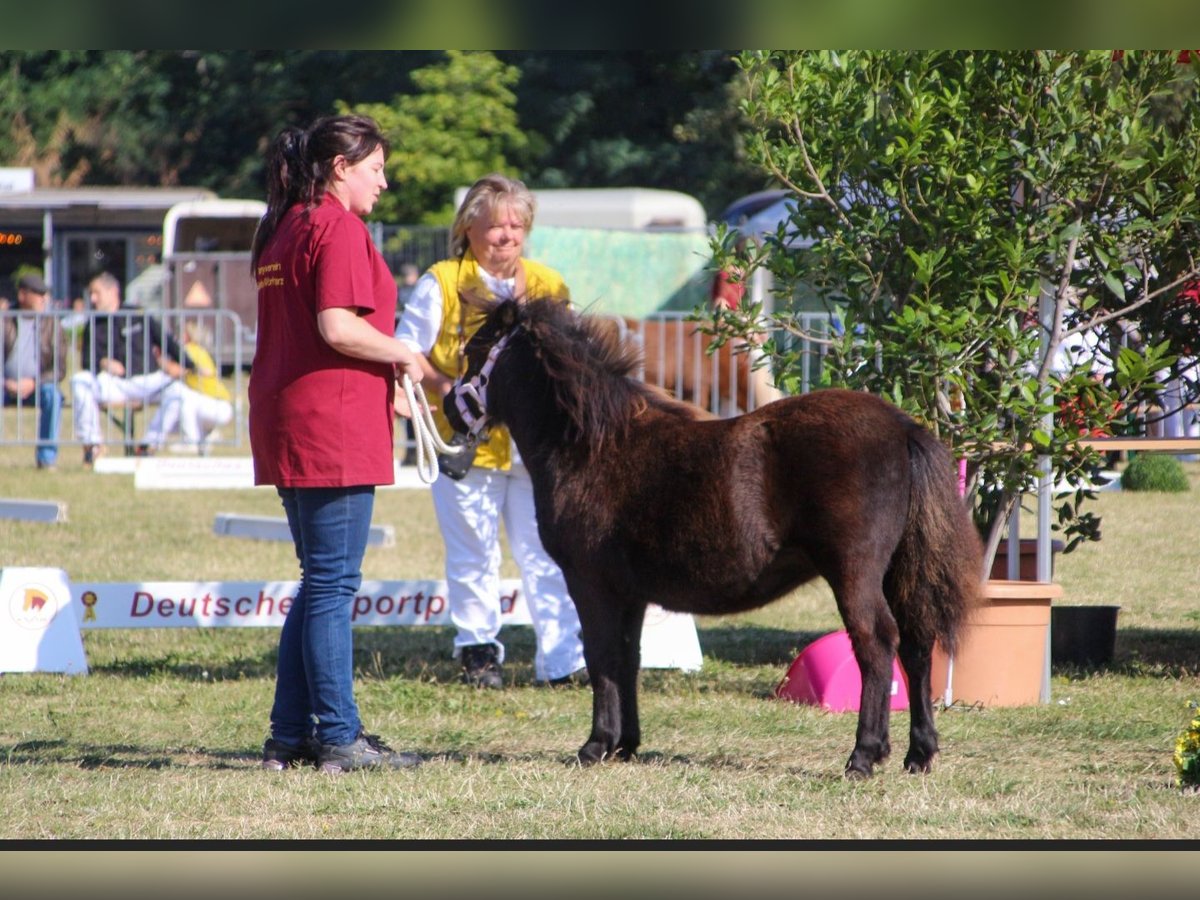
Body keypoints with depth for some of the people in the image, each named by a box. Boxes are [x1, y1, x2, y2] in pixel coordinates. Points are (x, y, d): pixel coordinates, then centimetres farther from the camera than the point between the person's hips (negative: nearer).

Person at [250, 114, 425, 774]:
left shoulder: (281, 230, 17)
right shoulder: (339, 228, -11)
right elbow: (338, 327, -22)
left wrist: (383, 391, 23)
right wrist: (402, 357, -6)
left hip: (284, 425, 9)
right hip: (333, 426, -9)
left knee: (317, 583, 14)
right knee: (334, 584, -6)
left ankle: (290, 736, 13)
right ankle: (339, 738, -5)